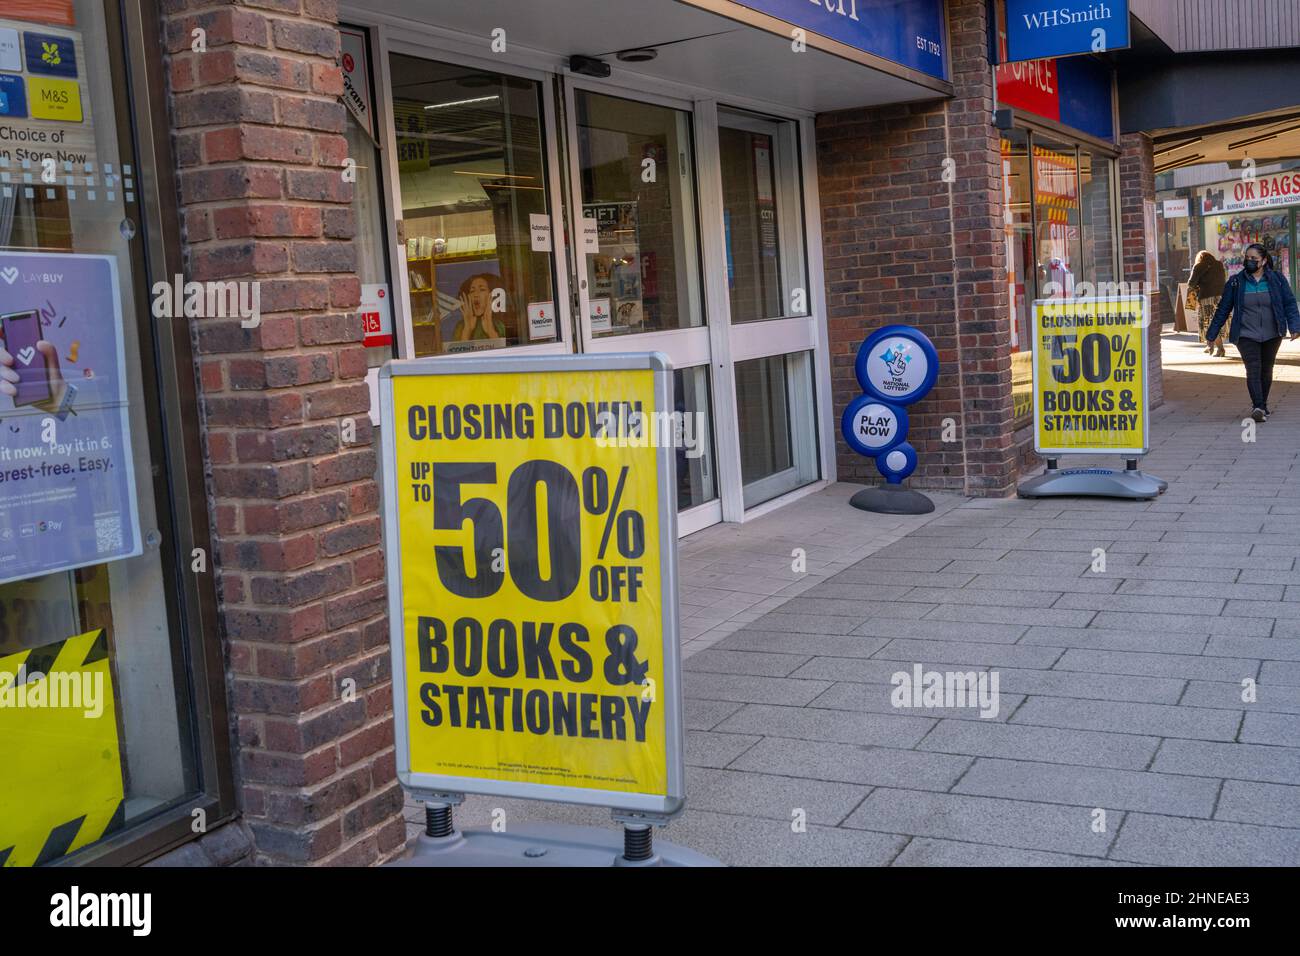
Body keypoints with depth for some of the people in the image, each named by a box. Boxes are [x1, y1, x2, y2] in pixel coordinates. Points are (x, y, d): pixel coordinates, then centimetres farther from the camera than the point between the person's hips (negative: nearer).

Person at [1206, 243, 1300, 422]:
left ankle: (1263, 405, 26)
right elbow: (1223, 309, 3)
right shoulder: (1235, 282, 0)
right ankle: (1258, 407, -25)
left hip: (1271, 336, 2)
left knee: (1266, 371, 11)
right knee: (1253, 370, -15)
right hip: (1246, 336, -2)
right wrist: (1212, 333, 3)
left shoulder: (1277, 280, 2)